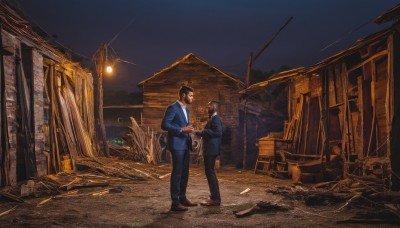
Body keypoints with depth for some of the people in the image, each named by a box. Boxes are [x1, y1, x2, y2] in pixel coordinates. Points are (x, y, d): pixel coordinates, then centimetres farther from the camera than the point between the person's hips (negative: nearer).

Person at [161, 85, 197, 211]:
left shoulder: (186, 110, 19)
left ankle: (182, 198, 24)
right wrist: (181, 130, -21)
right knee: (177, 173, -6)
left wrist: (189, 129, 4)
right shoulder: (172, 108, -9)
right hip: (177, 145, -9)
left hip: (185, 145, 9)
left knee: (184, 173, 13)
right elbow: (164, 125, -17)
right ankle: (175, 203, 0)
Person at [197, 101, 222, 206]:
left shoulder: (215, 118, -12)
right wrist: (202, 133, 9)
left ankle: (215, 198, -4)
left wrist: (204, 132, -19)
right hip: (209, 149, 11)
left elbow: (218, 133, -23)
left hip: (211, 150, -11)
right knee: (210, 172, 14)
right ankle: (215, 197, 20)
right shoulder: (212, 118, 18)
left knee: (210, 172, -8)